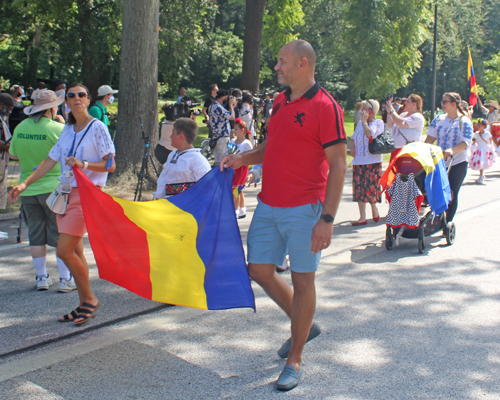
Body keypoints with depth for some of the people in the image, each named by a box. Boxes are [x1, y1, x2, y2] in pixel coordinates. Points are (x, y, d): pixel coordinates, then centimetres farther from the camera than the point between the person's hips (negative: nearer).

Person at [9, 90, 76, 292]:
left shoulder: (20, 128, 3)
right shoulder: (58, 129, -14)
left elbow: (13, 153, 14)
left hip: (27, 189, 5)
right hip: (53, 187, -5)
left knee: (36, 234, 12)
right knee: (61, 235, 3)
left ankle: (42, 277, 17)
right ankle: (65, 278, 2)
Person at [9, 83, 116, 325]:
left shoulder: (98, 128, -5)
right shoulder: (67, 130, 14)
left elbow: (110, 165, -9)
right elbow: (50, 161, 14)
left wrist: (84, 164, -24)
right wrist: (24, 184, 6)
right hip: (66, 193, 7)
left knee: (64, 251, -13)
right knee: (75, 252, 9)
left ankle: (89, 299, 2)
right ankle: (85, 305, 17)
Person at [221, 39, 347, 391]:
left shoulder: (325, 107, -12)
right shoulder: (279, 102, 12)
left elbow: (338, 165, -14)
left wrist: (328, 219, -19)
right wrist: (244, 158, 6)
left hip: (304, 210, -8)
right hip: (269, 206, 8)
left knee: (302, 279, 2)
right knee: (260, 270, 11)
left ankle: (296, 360, 16)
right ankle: (304, 325, 33)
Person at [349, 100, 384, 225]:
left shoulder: (378, 123, -4)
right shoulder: (360, 124, 15)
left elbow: (369, 134, -21)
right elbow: (353, 137, 19)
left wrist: (364, 121, -10)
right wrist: (352, 148, 0)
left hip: (372, 161, -6)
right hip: (358, 161, 6)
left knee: (370, 187, -6)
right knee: (359, 188, 3)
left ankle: (374, 209, 20)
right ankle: (362, 217, 8)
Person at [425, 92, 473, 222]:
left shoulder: (464, 121, -7)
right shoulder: (439, 119, 7)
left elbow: (466, 143, -17)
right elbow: (431, 137, 3)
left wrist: (452, 150, -35)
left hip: (458, 163, -4)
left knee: (452, 194, 0)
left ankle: (448, 224, 10)